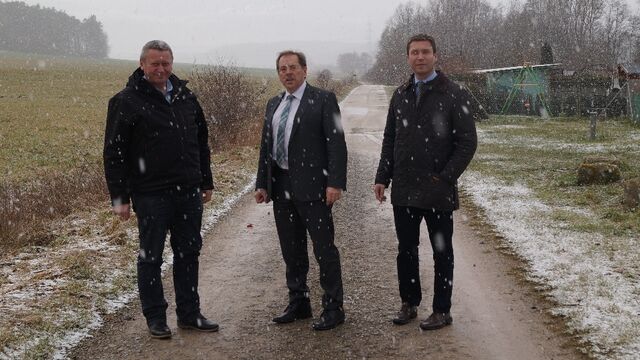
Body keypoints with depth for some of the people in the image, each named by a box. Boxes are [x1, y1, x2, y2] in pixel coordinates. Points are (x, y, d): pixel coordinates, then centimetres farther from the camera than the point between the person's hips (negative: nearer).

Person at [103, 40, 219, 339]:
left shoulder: (185, 96, 9)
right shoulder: (127, 101, -7)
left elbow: (201, 142, 17)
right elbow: (114, 153, -8)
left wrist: (206, 182, 16)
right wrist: (119, 197, -11)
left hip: (189, 193, 5)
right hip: (151, 196, -5)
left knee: (188, 253, 12)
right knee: (150, 257, 7)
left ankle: (189, 314, 24)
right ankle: (155, 317, 20)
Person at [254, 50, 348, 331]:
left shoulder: (323, 100, -5)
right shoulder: (273, 104, 14)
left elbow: (336, 144, -11)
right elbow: (266, 147, 17)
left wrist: (335, 183, -18)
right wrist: (262, 183, 12)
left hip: (312, 186, -6)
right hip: (281, 187, 6)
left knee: (324, 249, -1)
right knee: (291, 250, 14)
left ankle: (333, 308, 10)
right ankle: (298, 304, 27)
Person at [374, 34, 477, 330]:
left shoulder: (454, 95, -6)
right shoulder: (400, 95, 10)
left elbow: (467, 142, -8)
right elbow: (389, 139, 14)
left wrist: (445, 177, -13)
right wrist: (383, 178, 7)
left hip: (438, 192, -5)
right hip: (404, 191, 5)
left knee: (442, 253, 7)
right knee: (406, 250, 13)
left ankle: (441, 311, 17)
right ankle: (409, 303, 27)